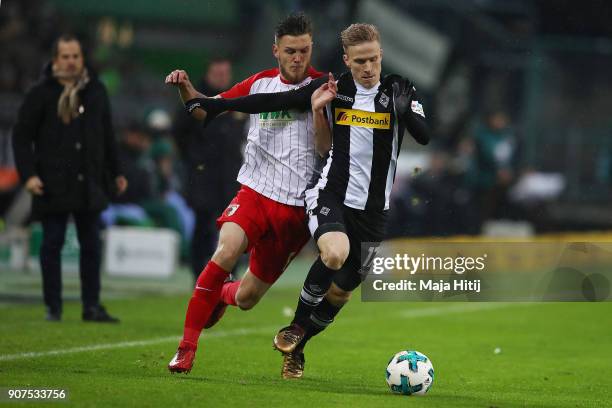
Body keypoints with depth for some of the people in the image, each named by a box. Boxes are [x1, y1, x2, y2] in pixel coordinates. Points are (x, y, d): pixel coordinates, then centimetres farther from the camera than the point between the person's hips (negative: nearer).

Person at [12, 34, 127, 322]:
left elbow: (107, 136, 18)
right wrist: (28, 174, -12)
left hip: (89, 184, 3)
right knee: (52, 245, 1)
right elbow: (22, 136, -3)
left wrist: (115, 173, 17)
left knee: (91, 245, 5)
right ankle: (53, 307, 8)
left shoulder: (96, 92, 9)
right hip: (53, 187, -3)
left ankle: (92, 306, 10)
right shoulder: (41, 94, -3)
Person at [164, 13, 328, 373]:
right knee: (226, 252, -30)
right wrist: (186, 89, -3)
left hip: (299, 206, -1)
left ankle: (221, 295, 43)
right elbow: (206, 110, 17)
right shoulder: (260, 84, 6)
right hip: (256, 192, 1)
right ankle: (187, 348, -21)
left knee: (247, 299, 3)